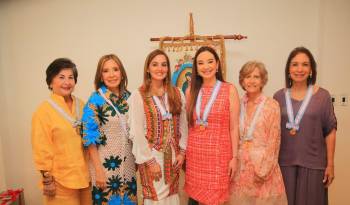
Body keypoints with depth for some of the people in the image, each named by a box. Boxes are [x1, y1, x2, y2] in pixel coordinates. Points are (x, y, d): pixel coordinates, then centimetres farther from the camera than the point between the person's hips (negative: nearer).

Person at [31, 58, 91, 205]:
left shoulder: (81, 105, 4)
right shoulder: (43, 111, -10)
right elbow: (42, 149, -10)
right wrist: (47, 179, -10)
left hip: (84, 174, 5)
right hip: (61, 179, -5)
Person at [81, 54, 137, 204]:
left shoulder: (129, 97, 1)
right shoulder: (95, 100, -12)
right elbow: (89, 137, -12)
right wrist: (98, 170, -14)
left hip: (128, 163, 4)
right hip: (106, 164, -4)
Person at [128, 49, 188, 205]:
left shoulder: (177, 94, 4)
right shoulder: (138, 96, -9)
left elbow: (183, 125, 5)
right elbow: (137, 132, -12)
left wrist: (182, 152, -1)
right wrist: (150, 160, -13)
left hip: (172, 155, 4)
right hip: (151, 156, -4)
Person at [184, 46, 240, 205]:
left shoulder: (229, 90, -4)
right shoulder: (191, 91, 4)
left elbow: (234, 127, -3)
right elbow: (188, 124, 10)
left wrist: (234, 157, -5)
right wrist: (183, 152, 10)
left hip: (219, 154, -2)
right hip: (194, 154, 3)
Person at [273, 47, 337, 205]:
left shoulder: (322, 95, -3)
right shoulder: (279, 96, 0)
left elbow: (330, 132, -1)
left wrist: (330, 164, -2)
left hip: (313, 163, -1)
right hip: (284, 162, 1)